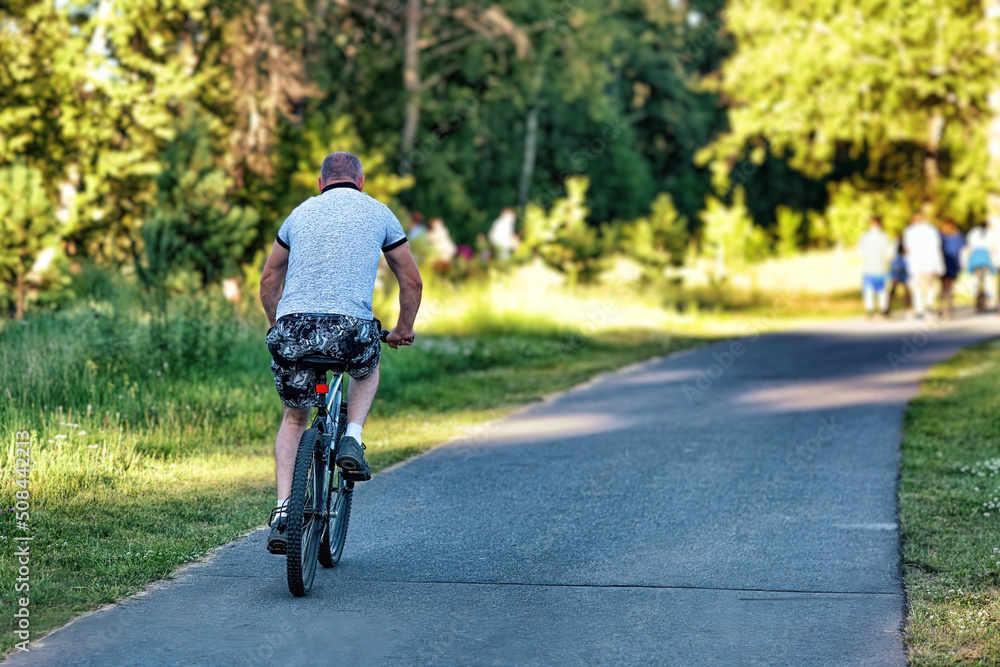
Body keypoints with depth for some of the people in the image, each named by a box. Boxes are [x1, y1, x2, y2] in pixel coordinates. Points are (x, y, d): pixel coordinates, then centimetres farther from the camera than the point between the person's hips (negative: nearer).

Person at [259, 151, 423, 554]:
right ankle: (351, 440, 11)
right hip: (351, 326, -2)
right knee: (368, 369, 34)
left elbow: (269, 280, 30)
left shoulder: (301, 212, 22)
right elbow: (411, 281, 21)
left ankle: (283, 512, 7)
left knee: (294, 418, 21)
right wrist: (403, 330, 35)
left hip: (292, 326, 2)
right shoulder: (378, 213, 16)